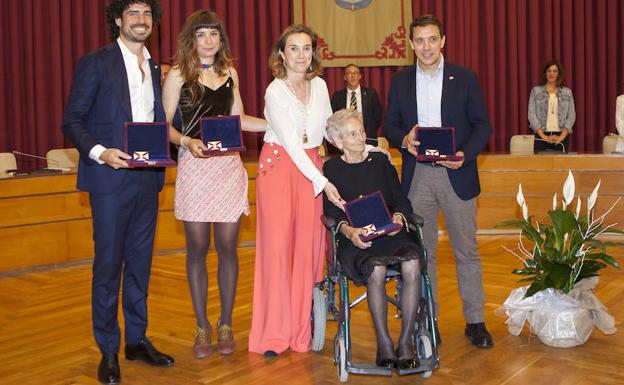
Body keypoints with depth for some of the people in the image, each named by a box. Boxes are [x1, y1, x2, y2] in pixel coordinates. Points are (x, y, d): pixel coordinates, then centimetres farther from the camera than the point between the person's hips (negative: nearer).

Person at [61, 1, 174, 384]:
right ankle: (108, 350, 14)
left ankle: (137, 339, 24)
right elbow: (72, 121, -7)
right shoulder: (95, 63, -3)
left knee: (140, 261, 12)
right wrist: (100, 152, -21)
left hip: (148, 177, 6)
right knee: (108, 263, 1)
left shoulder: (154, 68, 14)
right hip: (111, 177, -5)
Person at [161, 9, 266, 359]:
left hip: (229, 166, 3)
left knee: (228, 247, 4)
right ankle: (203, 327, 18)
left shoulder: (229, 72, 12)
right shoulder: (178, 74, 1)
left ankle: (226, 325, 18)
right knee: (198, 248, 4)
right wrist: (187, 141, -18)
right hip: (195, 166, -3)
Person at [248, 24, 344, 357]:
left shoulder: (319, 85, 6)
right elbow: (291, 143, -15)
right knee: (277, 246, -3)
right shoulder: (275, 92, -10)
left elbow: (330, 128, 16)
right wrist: (323, 183, -20)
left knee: (308, 246, 2)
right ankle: (273, 333, 6)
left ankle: (301, 327, 13)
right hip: (279, 167, -4)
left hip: (311, 167, 5)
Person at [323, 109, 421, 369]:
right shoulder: (332, 168, 12)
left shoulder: (380, 161, 18)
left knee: (412, 264, -30)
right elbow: (330, 211, 2)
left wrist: (398, 217, -9)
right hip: (354, 241, -2)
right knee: (376, 270, -35)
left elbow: (401, 199, 14)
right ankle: (383, 343, -21)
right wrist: (348, 231, -18)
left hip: (389, 233, 2)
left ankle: (406, 342, -22)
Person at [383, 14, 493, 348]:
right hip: (417, 176, 2)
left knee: (466, 251, 4)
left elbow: (482, 124, 1)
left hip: (457, 174, -2)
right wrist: (403, 140, -13)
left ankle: (475, 321, 15)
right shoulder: (400, 82, 7)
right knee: (421, 251, 8)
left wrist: (465, 155, -16)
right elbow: (389, 125, 10)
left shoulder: (465, 78, 2)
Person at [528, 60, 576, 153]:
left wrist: (562, 136, -10)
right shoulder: (536, 91, 6)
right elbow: (531, 114, -1)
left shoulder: (567, 92, 10)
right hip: (541, 136, -1)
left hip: (561, 136, 1)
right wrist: (543, 136, -11)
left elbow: (571, 116, 4)